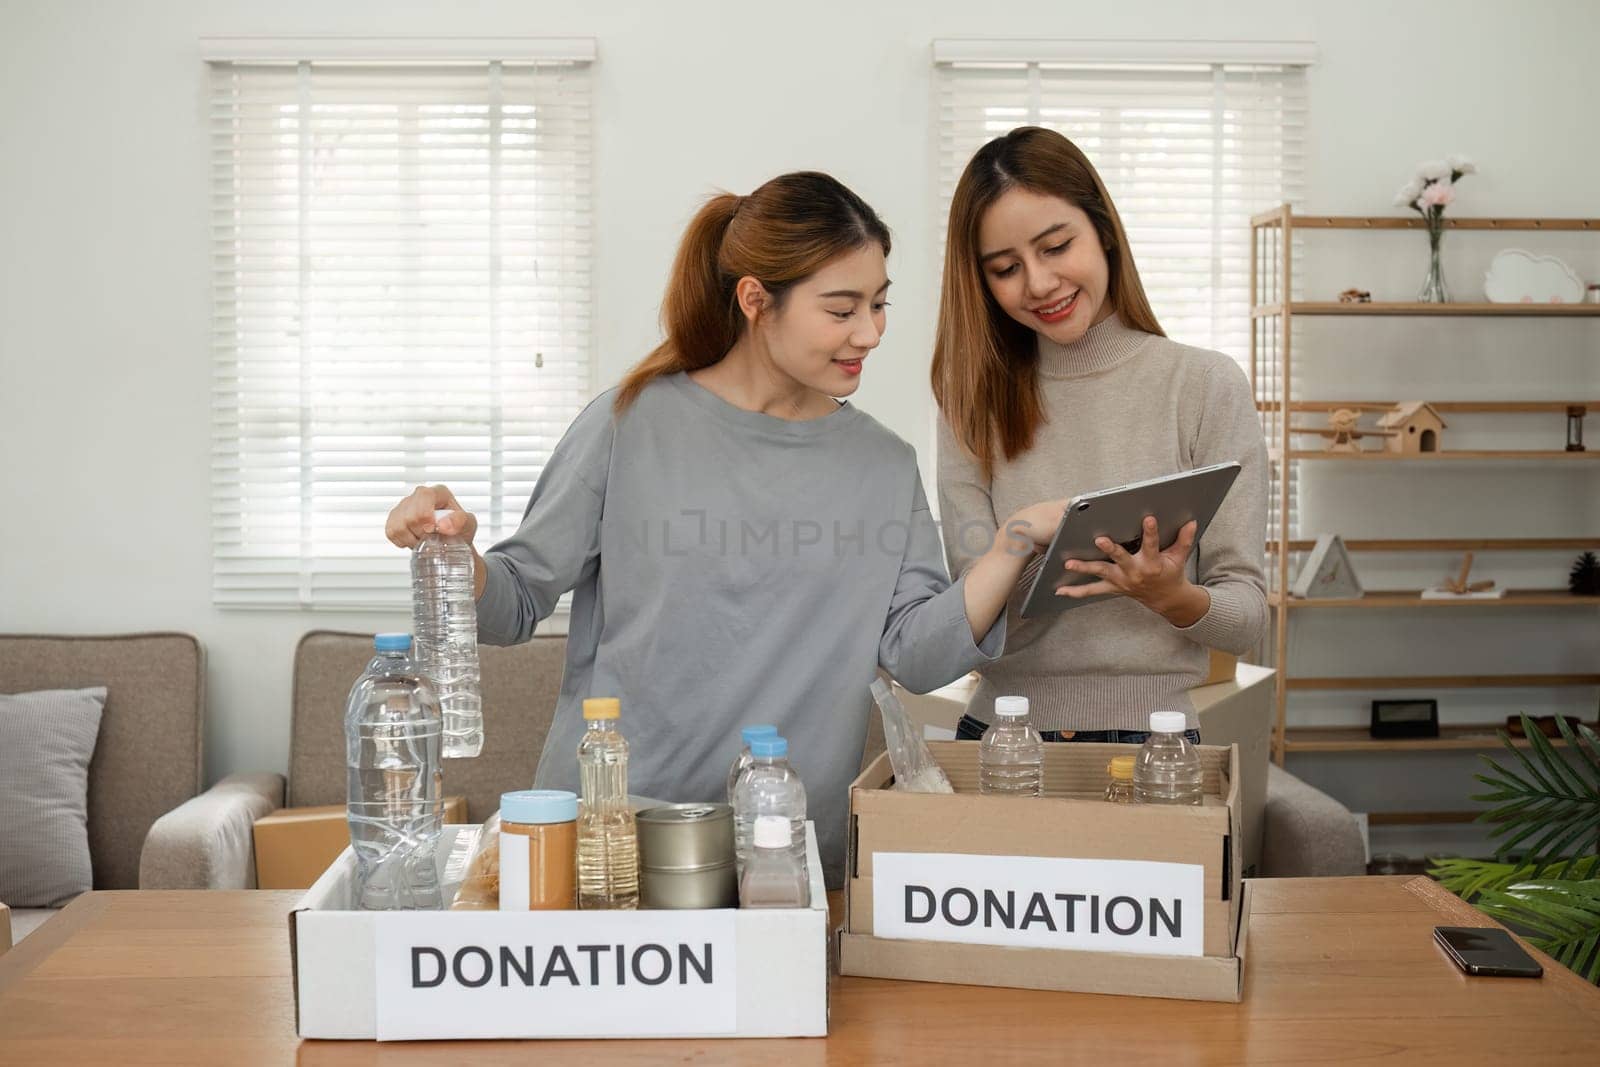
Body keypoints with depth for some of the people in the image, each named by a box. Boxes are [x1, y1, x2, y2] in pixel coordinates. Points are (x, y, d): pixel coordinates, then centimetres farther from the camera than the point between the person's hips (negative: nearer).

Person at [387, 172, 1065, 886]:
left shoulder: (885, 467, 5)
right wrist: (453, 554, -20)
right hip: (608, 827, -2)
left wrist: (1018, 542, -15)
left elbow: (915, 653, -3)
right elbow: (517, 603, 0)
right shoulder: (632, 424, -4)